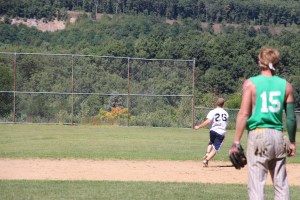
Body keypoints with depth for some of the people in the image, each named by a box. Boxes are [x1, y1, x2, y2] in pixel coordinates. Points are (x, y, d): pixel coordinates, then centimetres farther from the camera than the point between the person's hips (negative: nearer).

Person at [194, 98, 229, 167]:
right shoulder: (226, 114, 9)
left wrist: (199, 126, -13)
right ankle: (206, 160, -16)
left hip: (213, 130, 0)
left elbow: (208, 121, -16)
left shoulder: (212, 112, -5)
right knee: (215, 149, 0)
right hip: (222, 133, 0)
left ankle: (207, 153, 6)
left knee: (211, 143, 29)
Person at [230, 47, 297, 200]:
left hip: (257, 135, -3)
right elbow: (291, 118, 7)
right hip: (278, 136, 3)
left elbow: (244, 114, -8)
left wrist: (236, 142, -7)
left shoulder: (251, 83, -1)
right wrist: (292, 142, 18)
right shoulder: (285, 85, 7)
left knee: (256, 185, -4)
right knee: (281, 185, 11)